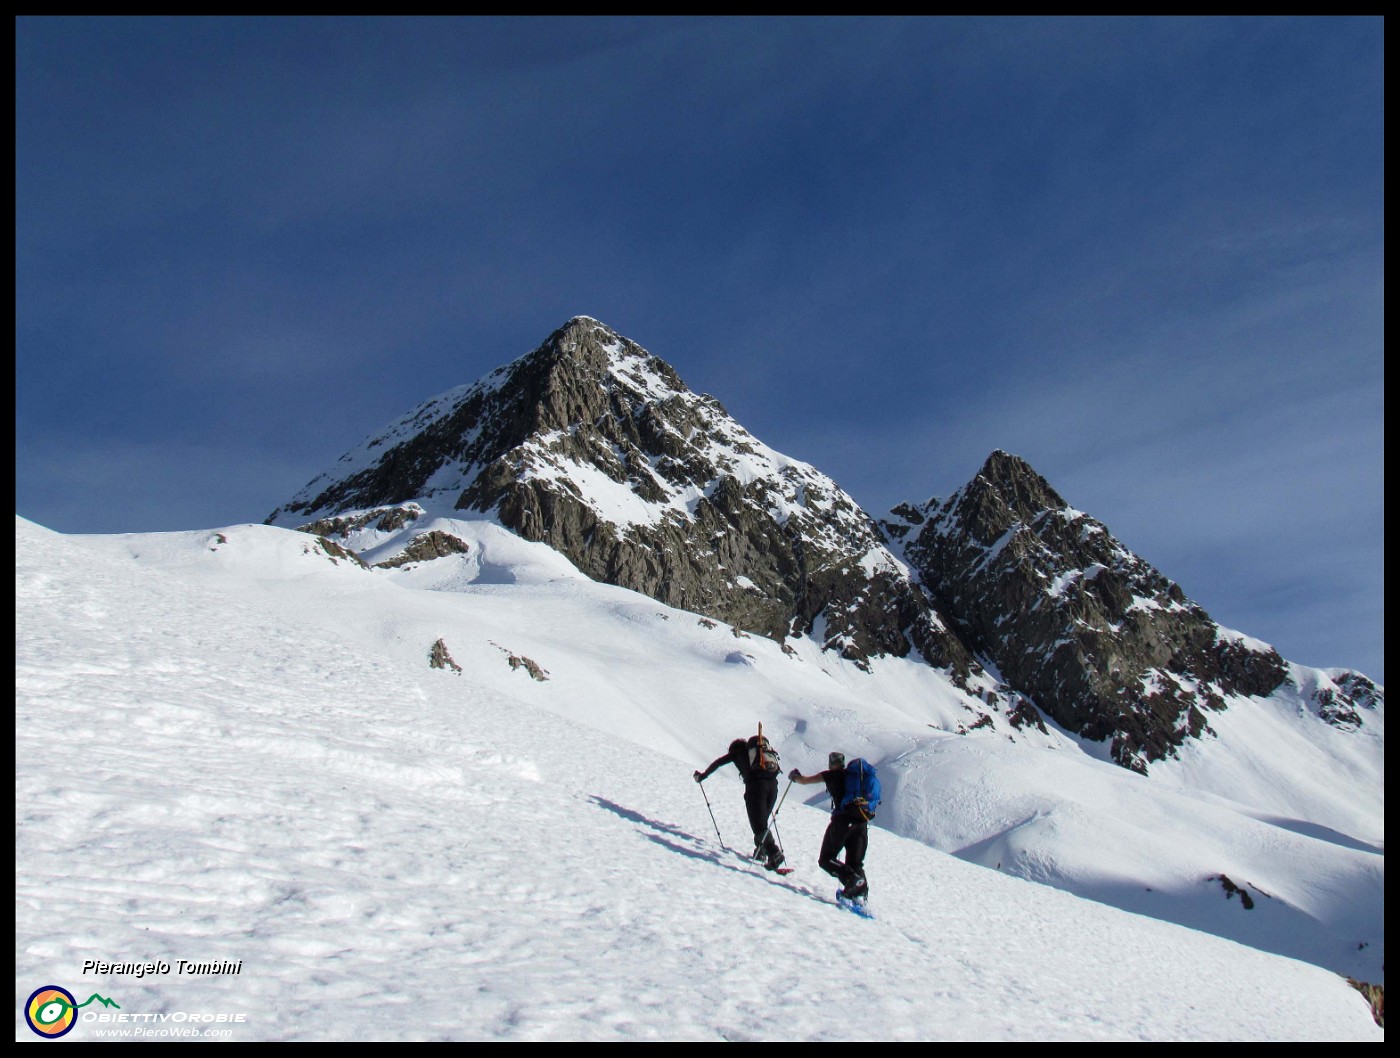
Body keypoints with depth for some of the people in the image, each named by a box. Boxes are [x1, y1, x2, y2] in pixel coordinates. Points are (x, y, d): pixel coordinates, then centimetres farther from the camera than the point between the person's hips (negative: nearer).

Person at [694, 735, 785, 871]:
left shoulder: (737, 752, 19)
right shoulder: (763, 749, 30)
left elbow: (718, 763, 22)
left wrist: (703, 775, 34)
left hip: (755, 785, -5)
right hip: (772, 784, 5)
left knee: (758, 824, -6)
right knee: (762, 821, 22)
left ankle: (774, 853, -21)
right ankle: (761, 851, 19)